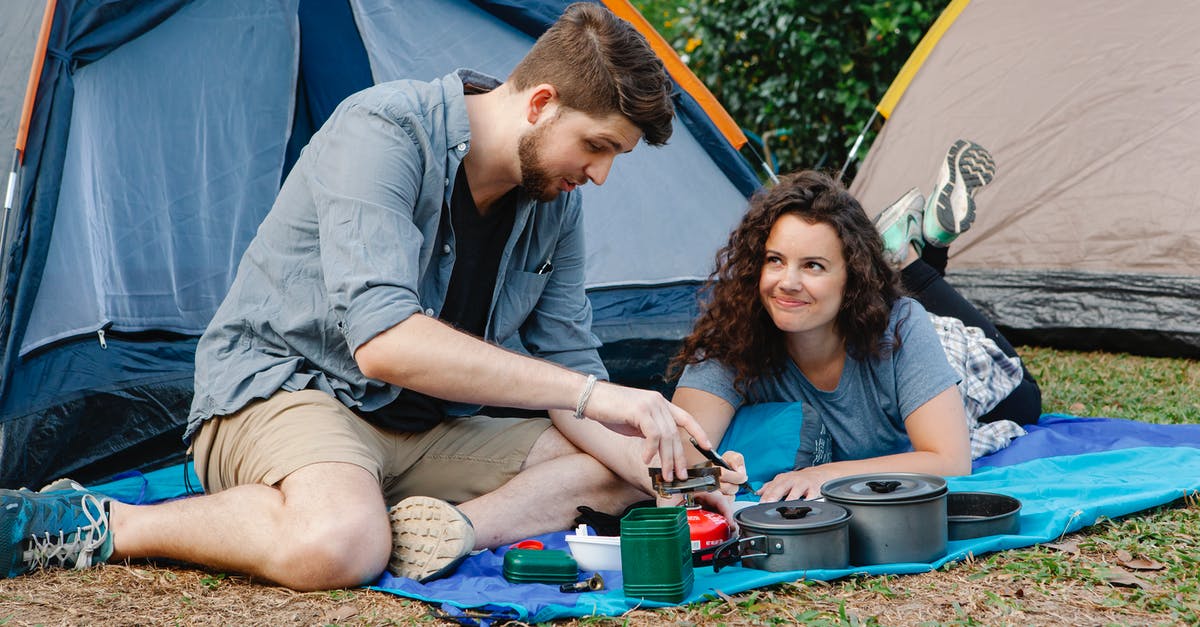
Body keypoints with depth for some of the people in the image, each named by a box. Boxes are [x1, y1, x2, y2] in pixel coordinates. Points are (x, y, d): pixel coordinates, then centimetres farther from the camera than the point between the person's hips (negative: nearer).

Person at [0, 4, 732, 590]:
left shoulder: (556, 203, 2)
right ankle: (105, 526, -18)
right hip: (277, 387, -7)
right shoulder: (383, 130, -21)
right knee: (339, 544, -40)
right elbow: (383, 341, -32)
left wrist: (655, 466, -12)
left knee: (622, 467, -2)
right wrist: (590, 392, -33)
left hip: (422, 431, 8)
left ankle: (457, 526, -23)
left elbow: (568, 365, 7)